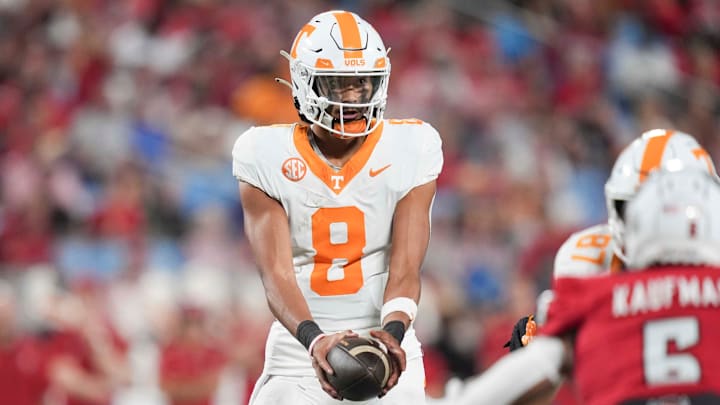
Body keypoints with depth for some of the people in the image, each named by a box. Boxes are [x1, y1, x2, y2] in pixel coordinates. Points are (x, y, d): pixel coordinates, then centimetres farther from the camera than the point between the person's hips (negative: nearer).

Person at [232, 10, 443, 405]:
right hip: (299, 350, 0)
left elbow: (405, 269, -9)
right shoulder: (269, 156, -4)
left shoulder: (408, 150, -4)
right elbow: (277, 273, -12)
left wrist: (393, 332, -30)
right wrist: (314, 339, -32)